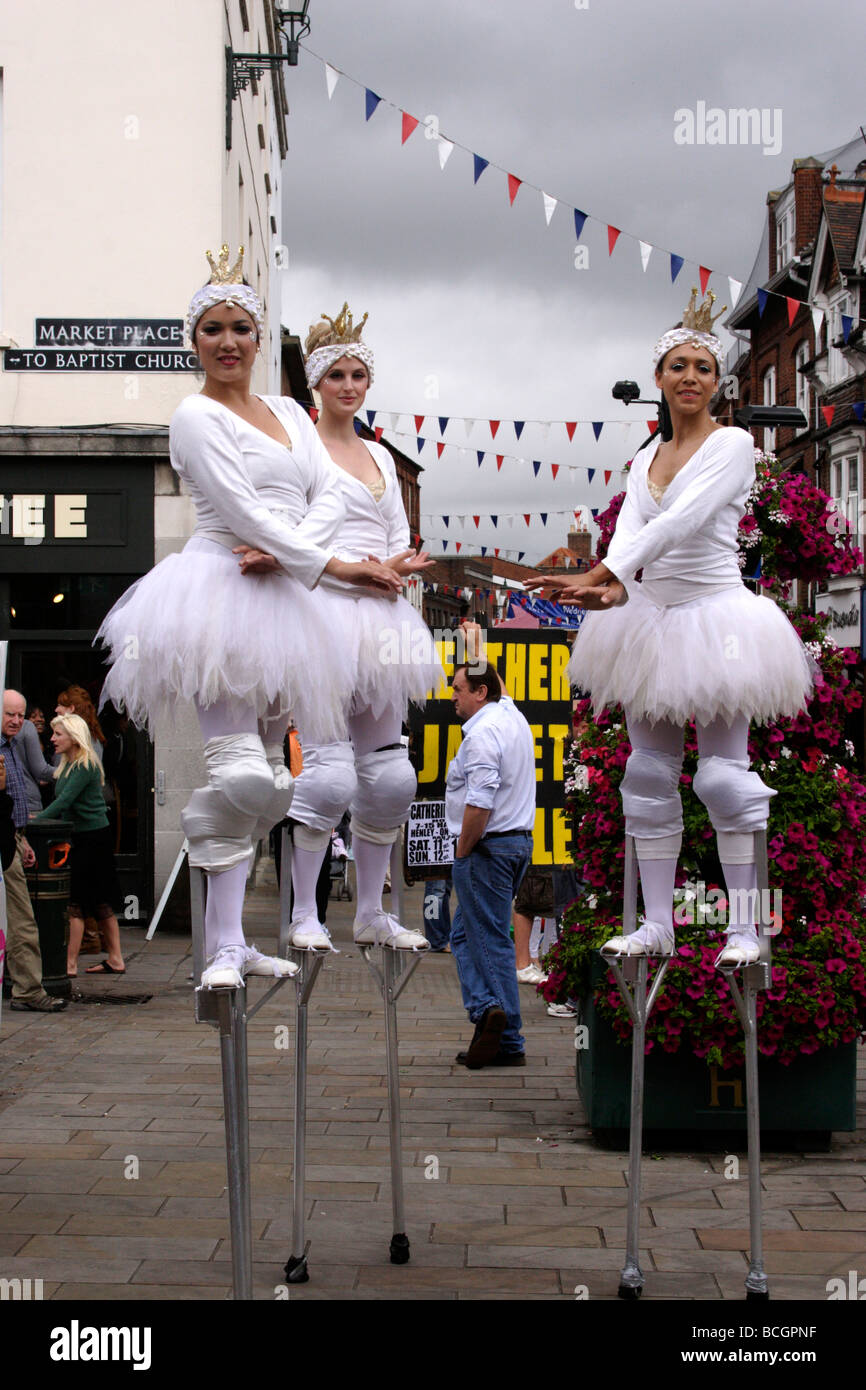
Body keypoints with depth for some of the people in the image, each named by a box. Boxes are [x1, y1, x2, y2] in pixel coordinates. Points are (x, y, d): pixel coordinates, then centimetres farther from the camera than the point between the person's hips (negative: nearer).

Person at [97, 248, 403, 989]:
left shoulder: (288, 411, 19)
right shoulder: (197, 415, -1)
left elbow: (329, 496, 8)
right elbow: (241, 509, -11)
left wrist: (282, 550, -11)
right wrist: (329, 564, -14)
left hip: (284, 598, 7)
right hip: (223, 590, -7)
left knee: (269, 774, 7)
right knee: (238, 770, -17)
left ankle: (235, 938, 14)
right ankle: (224, 946, -13)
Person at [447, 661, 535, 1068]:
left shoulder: (481, 734, -18)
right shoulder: (512, 714, 10)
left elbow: (480, 802, -26)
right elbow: (499, 691, 36)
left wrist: (462, 852, -15)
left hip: (487, 846, -10)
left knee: (490, 940, -6)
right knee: (465, 932, 11)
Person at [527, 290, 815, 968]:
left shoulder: (732, 444, -5)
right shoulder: (645, 459, 13)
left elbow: (680, 521, -20)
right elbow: (629, 531, -3)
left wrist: (596, 576, -29)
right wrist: (612, 590, -25)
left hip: (714, 618, -6)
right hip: (651, 620, 6)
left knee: (725, 773, -5)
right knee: (649, 772, 6)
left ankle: (744, 926, 3)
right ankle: (657, 925, 13)